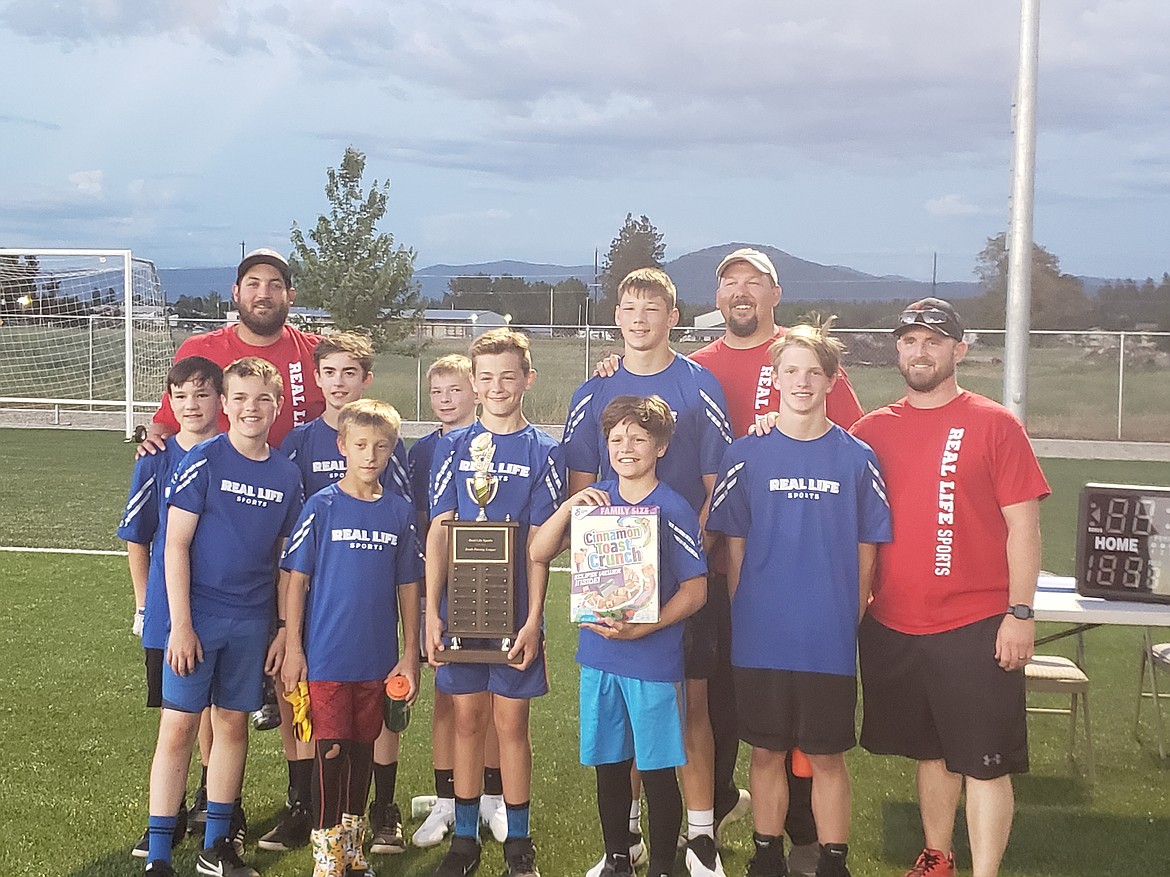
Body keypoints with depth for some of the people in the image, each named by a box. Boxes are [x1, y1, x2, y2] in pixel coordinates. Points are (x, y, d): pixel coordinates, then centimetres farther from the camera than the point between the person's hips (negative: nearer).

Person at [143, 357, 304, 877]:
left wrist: (285, 629, 8)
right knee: (178, 728, -3)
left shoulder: (287, 476, 5)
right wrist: (181, 624, -13)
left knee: (233, 724, 11)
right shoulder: (203, 462, -7)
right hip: (198, 615, -4)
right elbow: (176, 545, -8)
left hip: (251, 622, 4)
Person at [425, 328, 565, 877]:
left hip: (515, 608, -1)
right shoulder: (453, 446, 5)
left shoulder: (542, 453, 0)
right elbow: (438, 533, 2)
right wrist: (432, 612, -4)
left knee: (511, 722, 3)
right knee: (468, 719, 7)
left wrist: (533, 619, -11)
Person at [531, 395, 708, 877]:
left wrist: (644, 628, -19)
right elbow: (538, 554, 3)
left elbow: (695, 589, -6)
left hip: (654, 660, -4)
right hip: (598, 656, 4)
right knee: (609, 765, 14)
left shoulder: (673, 509, -8)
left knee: (657, 769, 4)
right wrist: (568, 507, -13)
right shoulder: (593, 500, 5)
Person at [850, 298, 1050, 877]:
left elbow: (1023, 524, -6)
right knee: (930, 752, 18)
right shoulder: (871, 430, 6)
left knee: (985, 761, 1)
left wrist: (1020, 613, -10)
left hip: (976, 627, -4)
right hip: (892, 627, 4)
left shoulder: (994, 424, -3)